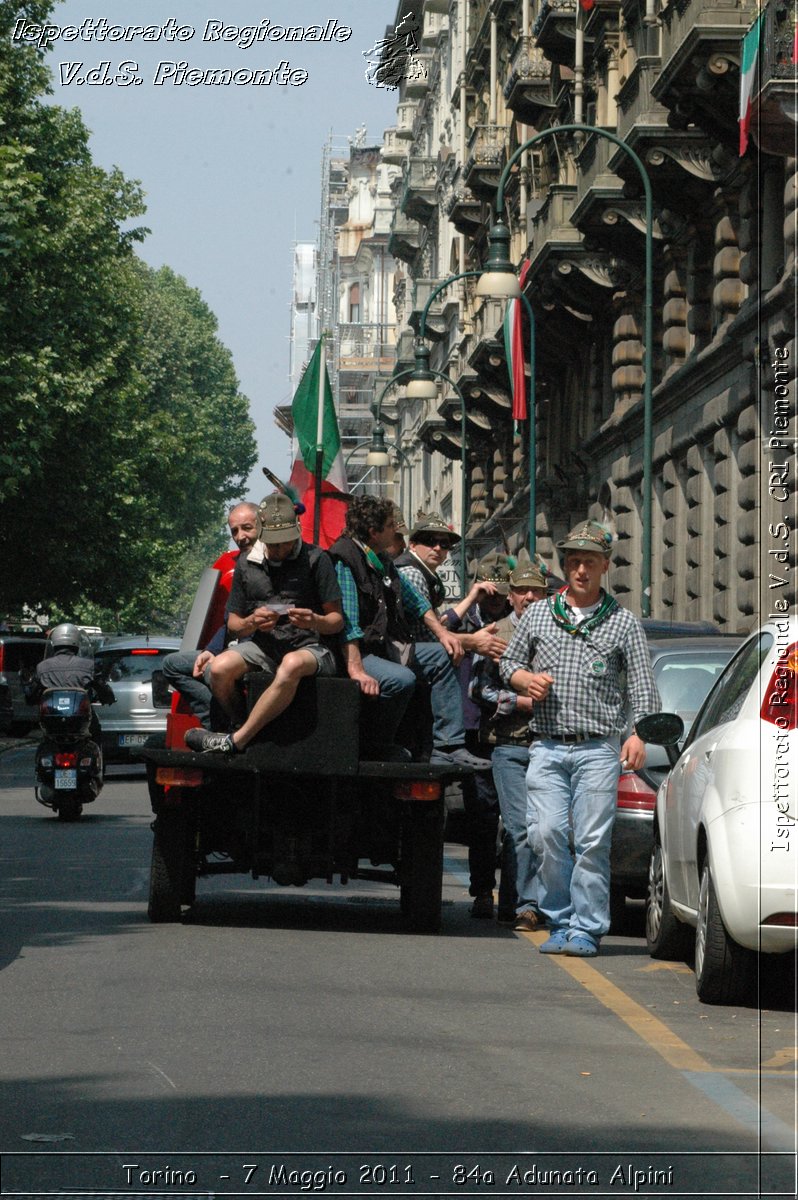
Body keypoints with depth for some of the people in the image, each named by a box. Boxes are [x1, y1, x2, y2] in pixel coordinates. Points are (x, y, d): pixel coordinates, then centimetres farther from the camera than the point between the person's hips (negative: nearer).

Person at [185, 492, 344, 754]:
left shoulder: (315, 559, -2)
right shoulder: (247, 563, 8)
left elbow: (337, 621, -1)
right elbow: (233, 624, 13)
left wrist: (315, 622, -24)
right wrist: (252, 622, -12)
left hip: (310, 647, -4)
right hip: (263, 646, 4)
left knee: (292, 665, -40)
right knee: (220, 667, -28)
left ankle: (235, 741, -32)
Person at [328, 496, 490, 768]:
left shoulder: (381, 559, 14)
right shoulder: (344, 561, -18)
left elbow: (413, 600, 27)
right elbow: (347, 622, -27)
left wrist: (441, 632, 16)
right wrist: (356, 671, -35)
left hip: (385, 647, 10)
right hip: (358, 652, -10)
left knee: (440, 656, 9)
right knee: (402, 679, -31)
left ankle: (448, 745, 3)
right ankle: (379, 745, -10)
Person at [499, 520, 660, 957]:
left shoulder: (623, 623, 8)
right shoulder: (537, 615, 14)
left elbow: (642, 687, 5)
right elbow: (508, 662, 22)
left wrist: (638, 734, -9)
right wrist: (526, 679, -2)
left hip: (598, 749, -2)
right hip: (547, 746, 2)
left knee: (592, 840, -6)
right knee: (547, 834, -9)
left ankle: (586, 929, -1)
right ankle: (559, 923, 4)